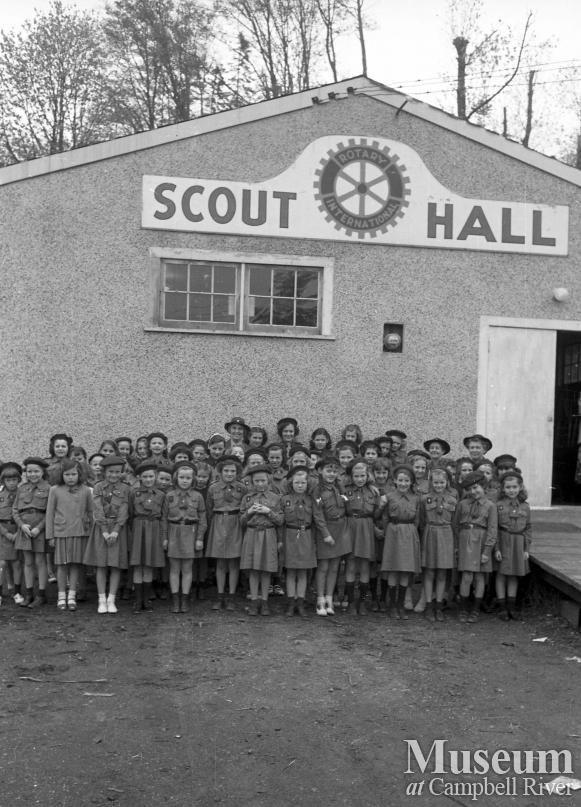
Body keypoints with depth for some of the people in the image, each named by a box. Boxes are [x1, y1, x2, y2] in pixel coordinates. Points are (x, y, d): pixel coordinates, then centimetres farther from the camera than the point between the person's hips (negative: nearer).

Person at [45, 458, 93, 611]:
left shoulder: (86, 491, 2)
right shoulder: (55, 490, 0)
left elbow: (90, 512, 9)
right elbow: (50, 513, 3)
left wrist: (91, 532, 8)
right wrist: (50, 535, 1)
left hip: (80, 533, 1)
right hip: (61, 532, -1)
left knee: (75, 564, 5)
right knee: (61, 565, 3)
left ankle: (72, 596, 12)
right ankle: (61, 596, 13)